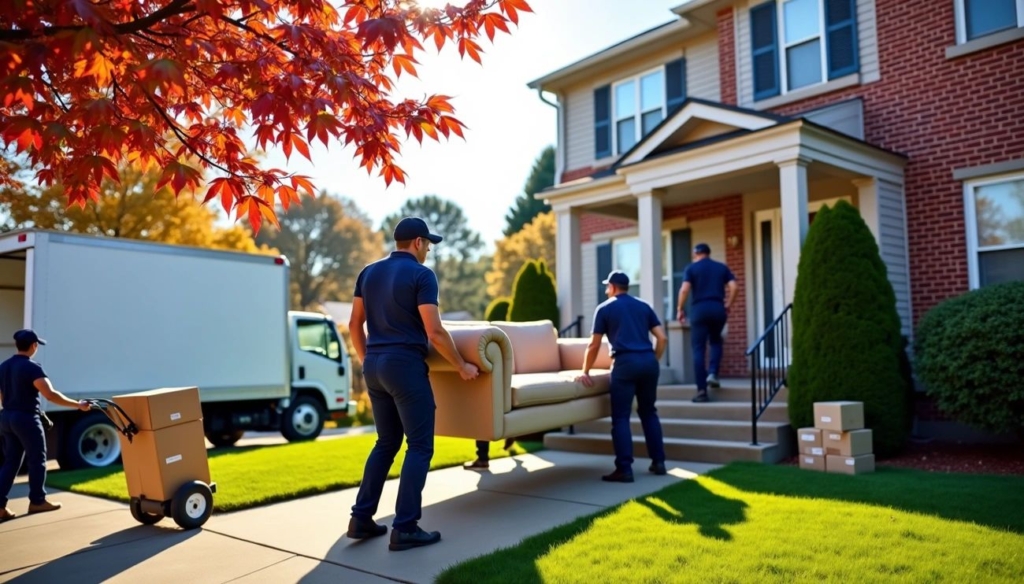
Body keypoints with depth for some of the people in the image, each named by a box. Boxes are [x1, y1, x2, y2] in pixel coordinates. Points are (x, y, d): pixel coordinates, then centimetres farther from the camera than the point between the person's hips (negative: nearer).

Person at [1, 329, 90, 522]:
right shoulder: (32, 367, -16)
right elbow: (50, 395, -25)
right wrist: (78, 404, -22)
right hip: (26, 418, -8)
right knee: (37, 460, 6)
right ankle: (37, 501, 15)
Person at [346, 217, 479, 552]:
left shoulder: (369, 272, 13)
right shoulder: (421, 274, -8)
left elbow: (355, 325, 15)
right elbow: (434, 332, -14)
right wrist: (461, 366, -3)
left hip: (374, 365, 8)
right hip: (405, 365, -7)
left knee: (386, 442, 17)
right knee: (420, 446, 0)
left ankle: (361, 518, 17)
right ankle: (405, 529, -1)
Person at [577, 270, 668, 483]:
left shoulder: (605, 308, 9)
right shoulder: (644, 306, 19)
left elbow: (594, 345, 7)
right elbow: (662, 338, 11)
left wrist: (585, 372, 16)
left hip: (625, 363, -5)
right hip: (649, 361, 5)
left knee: (621, 417, -1)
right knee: (649, 412, 18)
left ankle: (624, 469, -5)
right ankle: (658, 462, 19)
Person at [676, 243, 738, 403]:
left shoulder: (691, 268, 5)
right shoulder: (722, 267, 14)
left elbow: (684, 289, -7)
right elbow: (733, 287, 2)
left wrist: (680, 309, 2)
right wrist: (728, 306, 12)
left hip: (699, 309, -3)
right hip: (718, 308, 3)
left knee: (698, 349, 1)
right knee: (716, 341, 27)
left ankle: (702, 390, -4)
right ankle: (712, 373, 5)